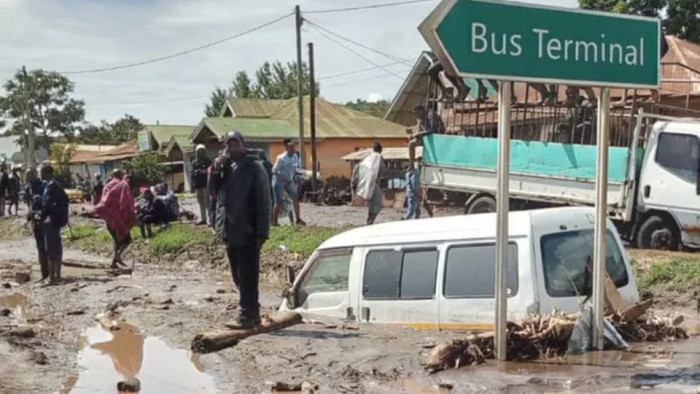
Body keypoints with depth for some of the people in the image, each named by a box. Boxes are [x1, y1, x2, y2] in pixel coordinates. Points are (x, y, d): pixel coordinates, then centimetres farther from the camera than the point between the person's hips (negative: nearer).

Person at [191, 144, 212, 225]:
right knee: (201, 202, 11)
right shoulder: (194, 162, 11)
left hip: (206, 184, -5)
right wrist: (193, 186, 7)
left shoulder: (208, 161, -1)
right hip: (198, 185, 5)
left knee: (206, 201, -11)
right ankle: (203, 219, 18)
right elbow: (193, 174, 11)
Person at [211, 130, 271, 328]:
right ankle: (251, 314, 23)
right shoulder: (225, 166, 13)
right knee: (239, 277, 13)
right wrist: (216, 170, -2)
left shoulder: (254, 167, -7)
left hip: (247, 232, -7)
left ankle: (246, 317, 0)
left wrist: (262, 232, -16)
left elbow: (264, 201, -11)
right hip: (230, 232, 7)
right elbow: (214, 190, 15)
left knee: (247, 277, -4)